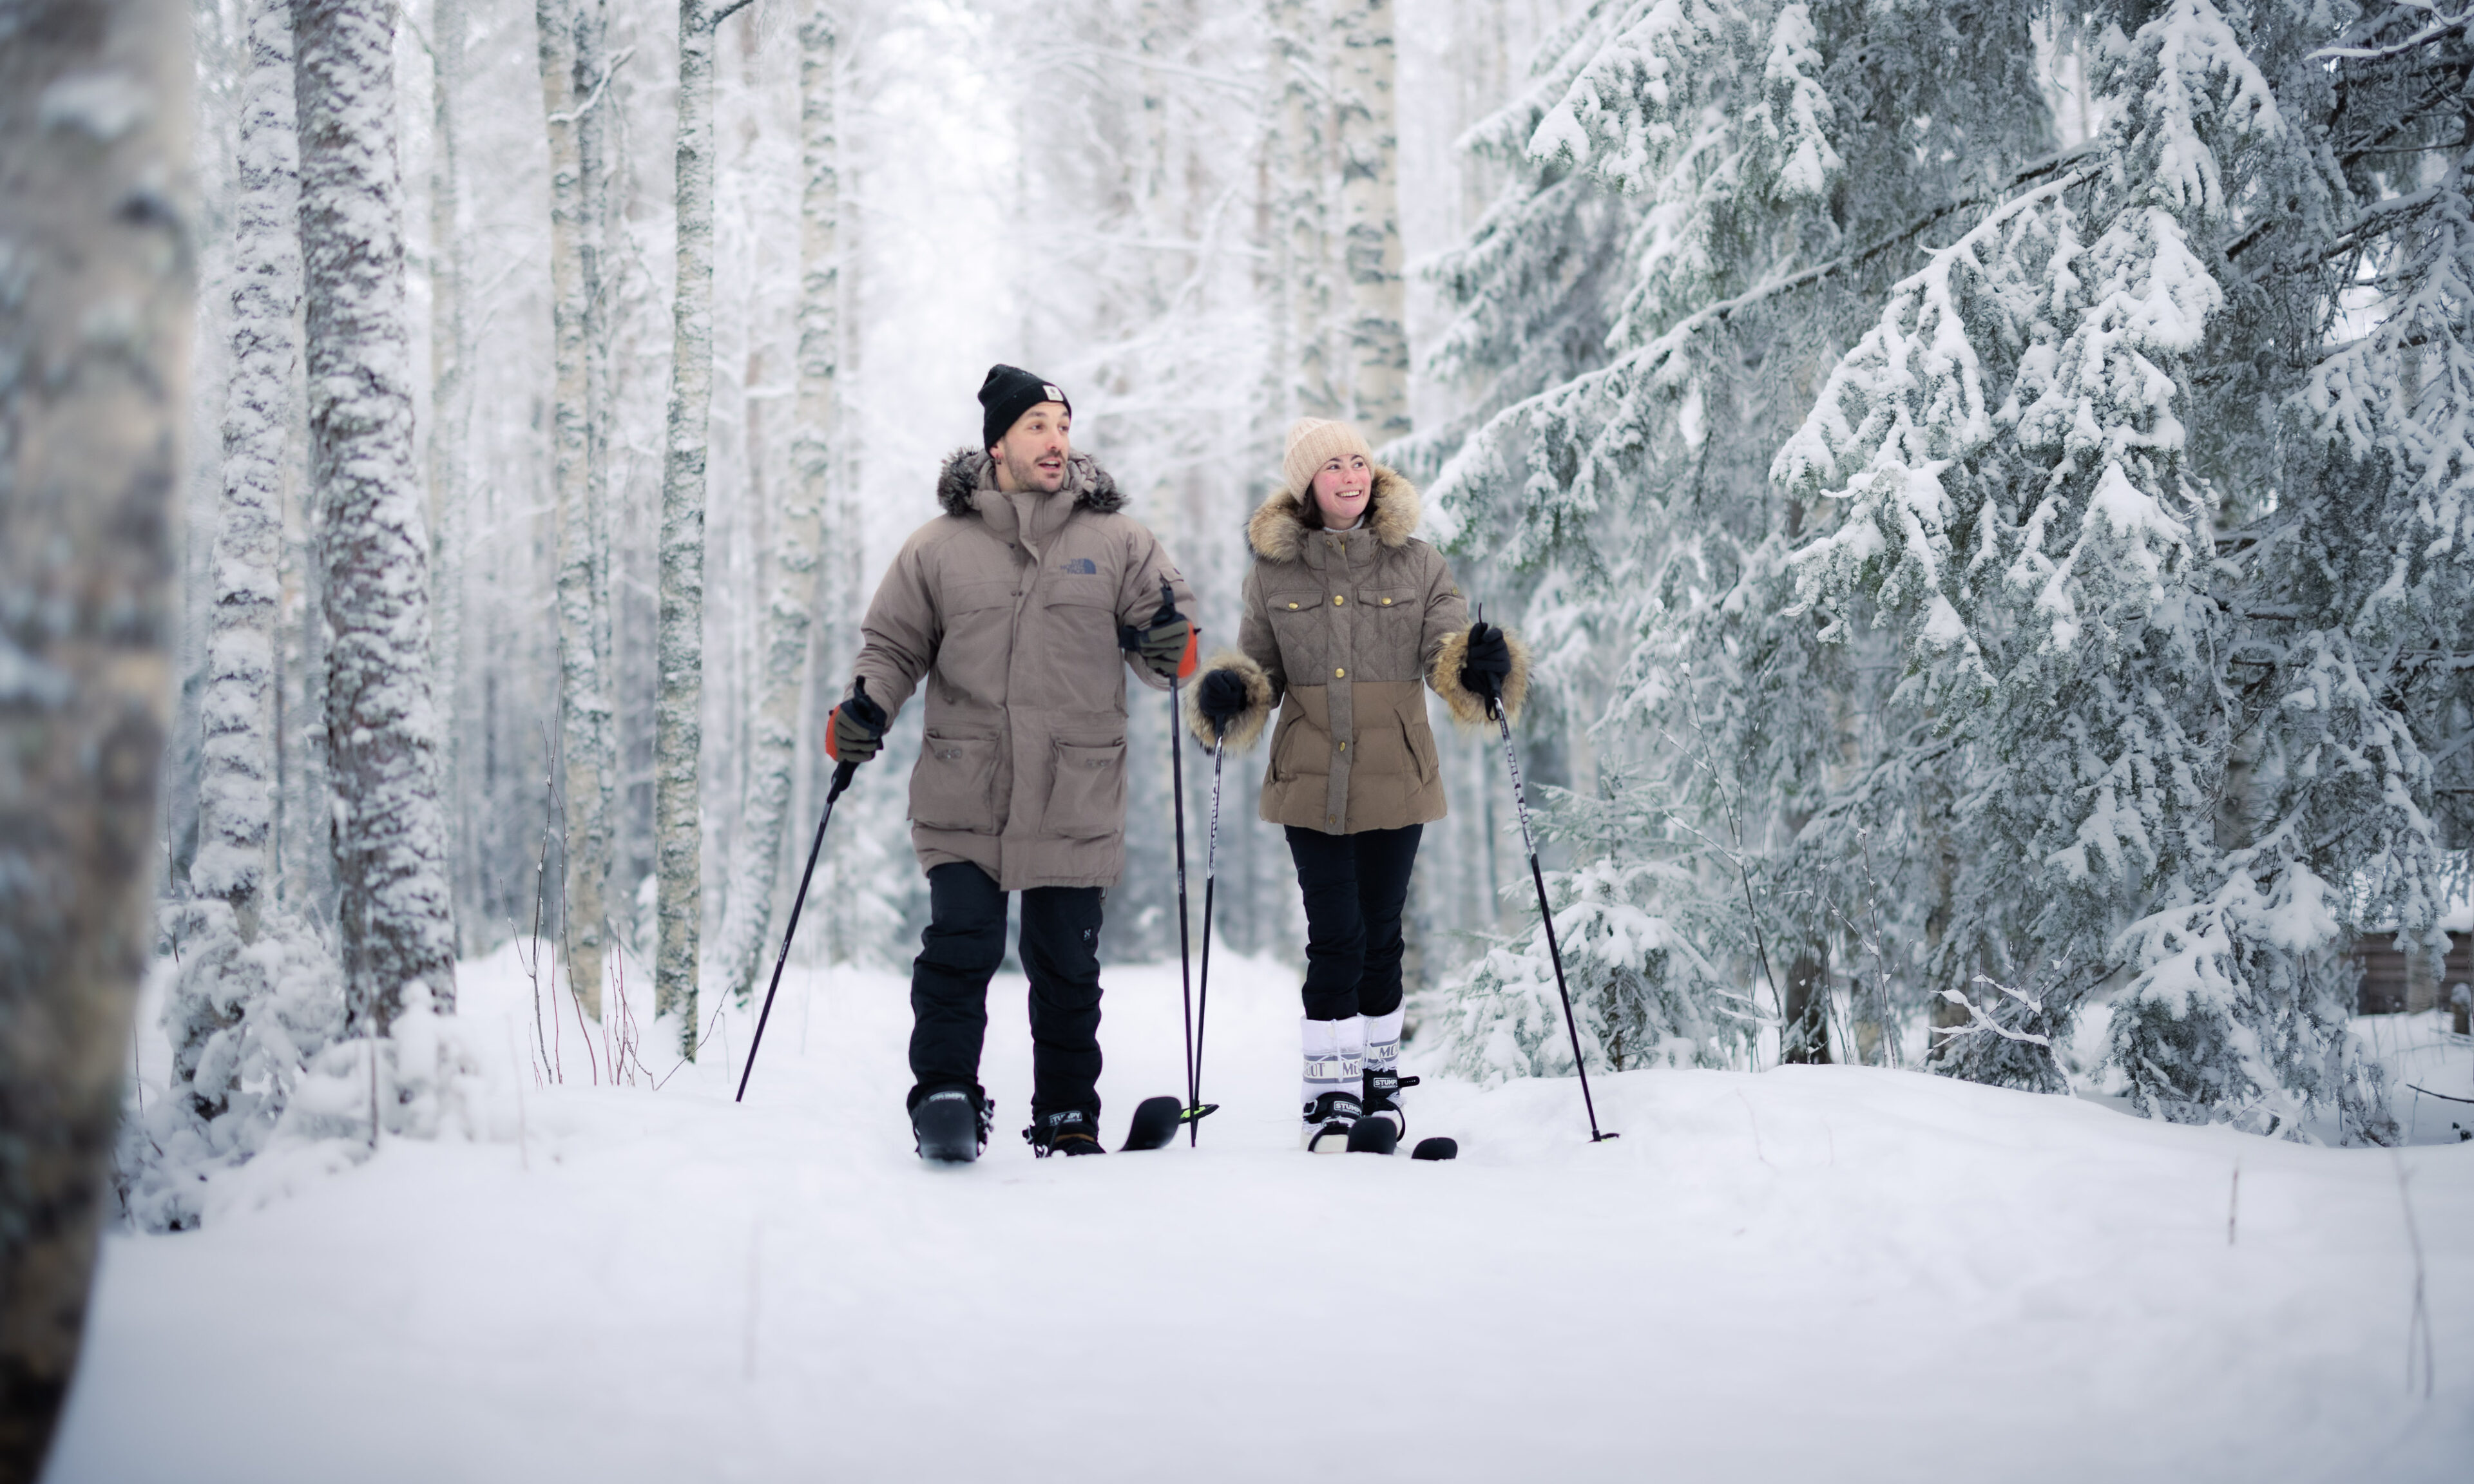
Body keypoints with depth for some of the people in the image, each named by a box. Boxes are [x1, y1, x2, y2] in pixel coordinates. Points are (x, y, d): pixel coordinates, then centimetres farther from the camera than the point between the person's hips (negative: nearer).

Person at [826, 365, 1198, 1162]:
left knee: (1067, 969, 8)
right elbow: (894, 644, 13)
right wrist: (865, 708, -5)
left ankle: (1068, 1119, 20)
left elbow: (1163, 651, 10)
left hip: (1075, 804, 1)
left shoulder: (1118, 542, 6)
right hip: (964, 801, -1)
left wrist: (1171, 648, -13)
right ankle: (945, 1097, 0)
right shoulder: (940, 547, 5)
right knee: (960, 951, -11)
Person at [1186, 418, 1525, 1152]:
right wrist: (1230, 693, -11)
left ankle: (1380, 1080, 25)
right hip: (1311, 781, -1)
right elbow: (1259, 667, 12)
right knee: (1336, 937, -6)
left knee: (1381, 935, 9)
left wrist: (1478, 665, -26)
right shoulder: (1272, 573, 5)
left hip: (1394, 781, 1)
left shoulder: (1418, 564, 5)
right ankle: (1330, 1091, 1)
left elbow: (1445, 653, -3)